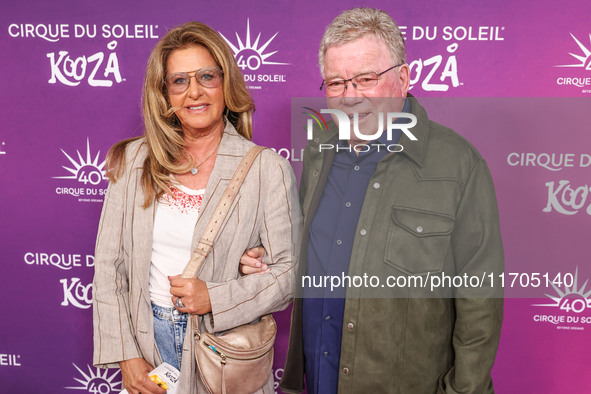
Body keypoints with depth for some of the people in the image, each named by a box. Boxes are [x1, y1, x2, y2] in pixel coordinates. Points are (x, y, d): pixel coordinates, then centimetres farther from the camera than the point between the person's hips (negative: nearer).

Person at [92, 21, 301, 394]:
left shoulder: (268, 169, -13)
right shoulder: (133, 161, -3)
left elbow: (291, 272, -10)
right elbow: (109, 263, -1)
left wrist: (215, 297, -20)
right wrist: (125, 354, -5)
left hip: (224, 345, -2)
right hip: (146, 337, 3)